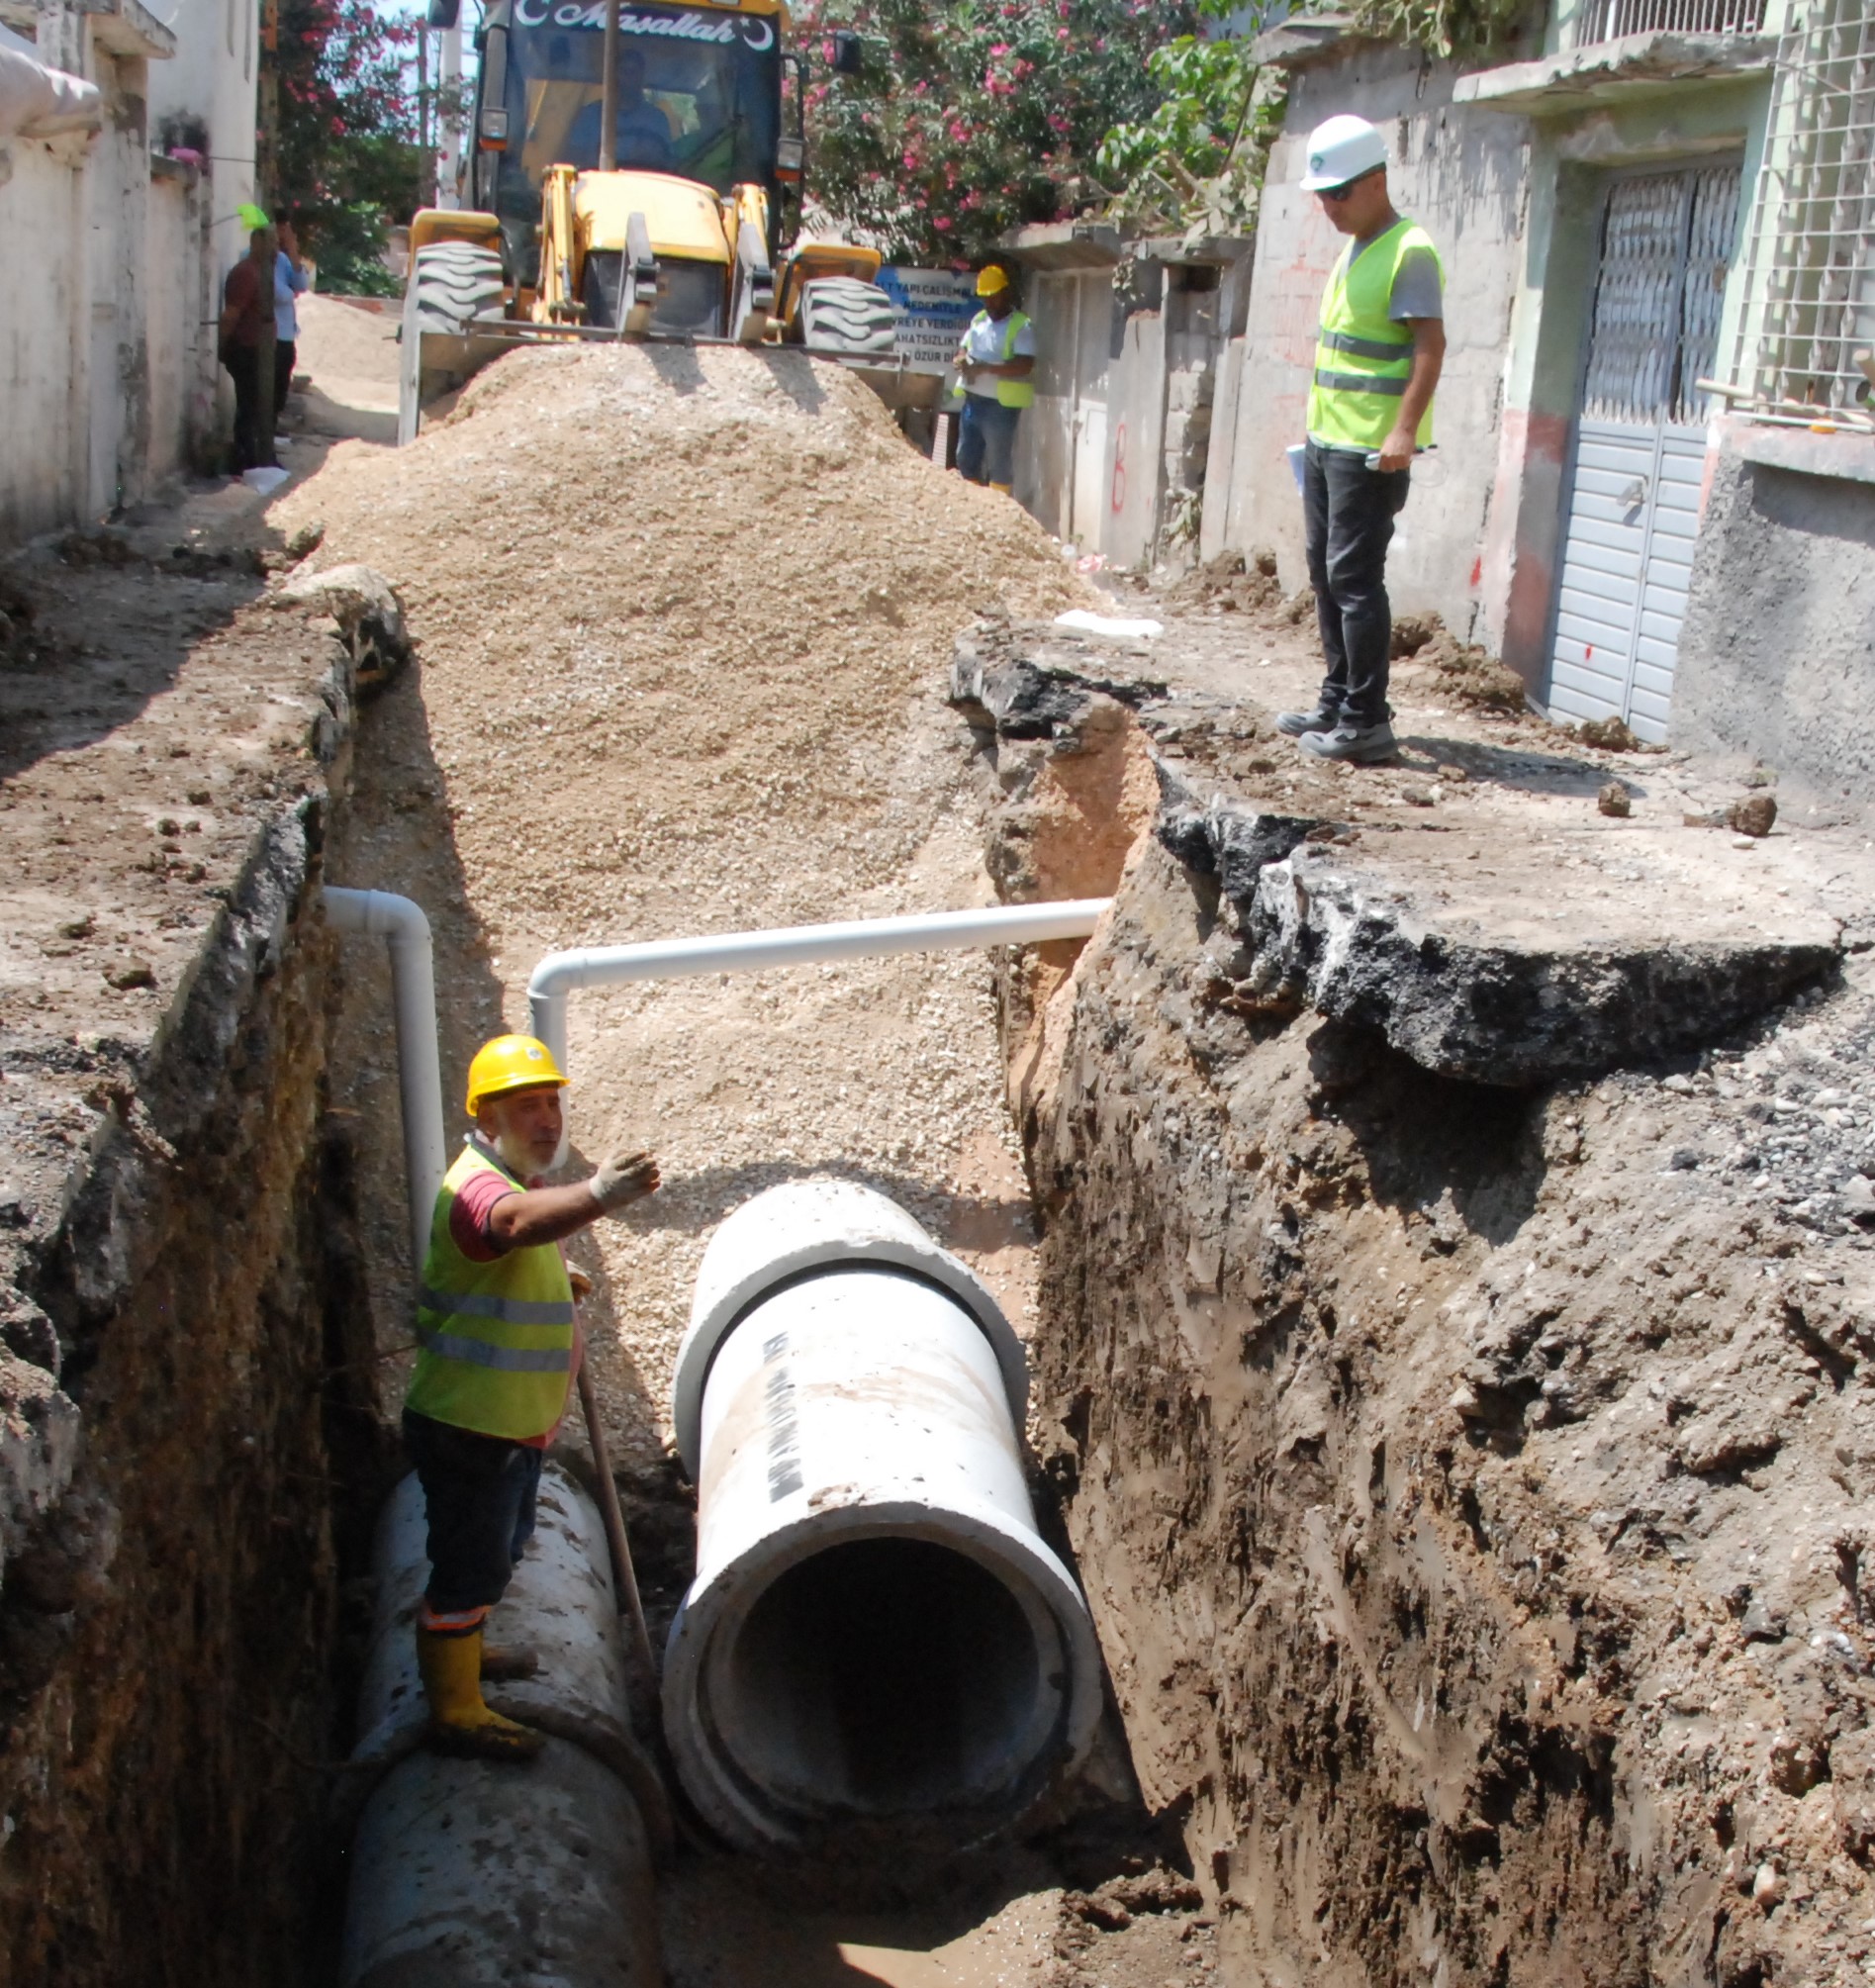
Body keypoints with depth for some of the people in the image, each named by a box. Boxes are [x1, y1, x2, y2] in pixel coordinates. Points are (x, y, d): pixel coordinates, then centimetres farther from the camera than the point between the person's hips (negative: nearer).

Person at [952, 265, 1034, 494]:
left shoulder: (1021, 326, -9)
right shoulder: (978, 319, 14)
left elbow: (1024, 365, -20)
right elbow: (962, 349, 21)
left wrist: (985, 367, -25)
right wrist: (963, 360, -5)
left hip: (1002, 404, -8)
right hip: (973, 399, 8)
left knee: (999, 461, -2)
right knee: (966, 457, 12)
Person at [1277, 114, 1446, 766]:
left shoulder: (1408, 252, -12)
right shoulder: (1352, 249, 16)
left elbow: (1430, 344, -19)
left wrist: (1404, 430, -27)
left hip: (1371, 451, -10)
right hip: (1326, 442, 10)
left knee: (1354, 578, -9)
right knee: (1326, 574, 13)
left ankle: (1366, 722, -4)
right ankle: (1336, 703, 22)